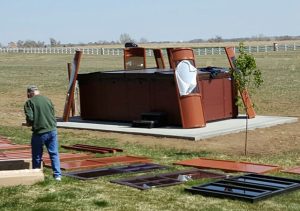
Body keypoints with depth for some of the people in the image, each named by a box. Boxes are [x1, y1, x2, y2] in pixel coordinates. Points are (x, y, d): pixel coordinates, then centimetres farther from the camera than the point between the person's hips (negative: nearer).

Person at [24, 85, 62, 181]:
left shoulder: (29, 102, -5)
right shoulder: (47, 99, 9)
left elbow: (30, 118, -14)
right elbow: (53, 115, 10)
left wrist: (28, 123, 7)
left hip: (39, 132, -4)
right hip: (52, 130, 4)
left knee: (37, 156, 10)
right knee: (54, 154, 9)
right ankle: (57, 175, 6)